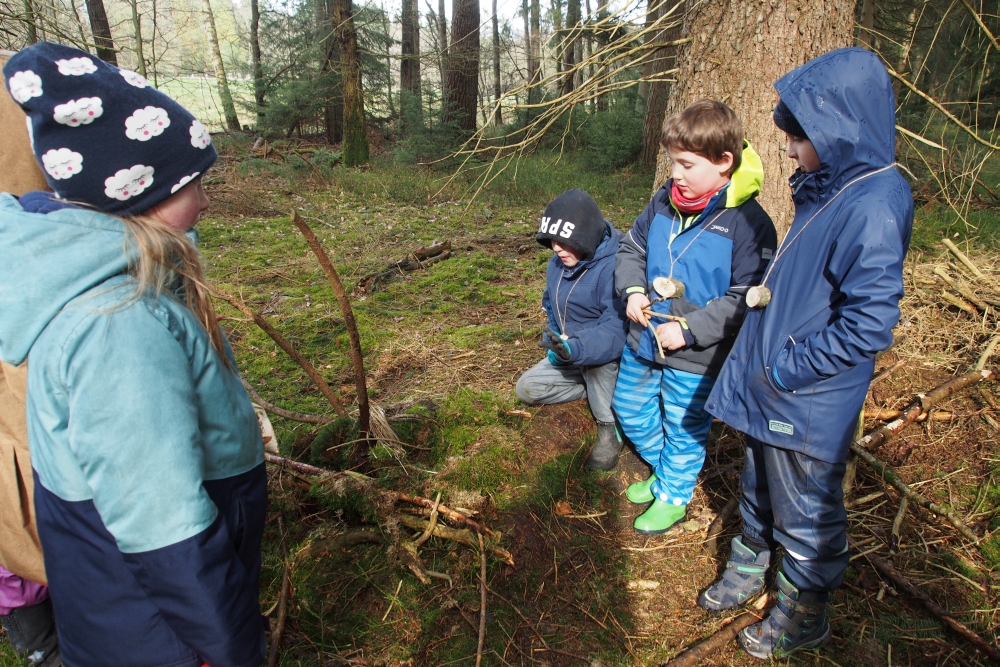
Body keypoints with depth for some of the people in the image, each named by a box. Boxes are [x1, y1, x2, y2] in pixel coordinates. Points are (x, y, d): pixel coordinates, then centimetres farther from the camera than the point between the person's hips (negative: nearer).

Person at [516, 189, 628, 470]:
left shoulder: (614, 267, -32)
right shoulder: (557, 264, -4)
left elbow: (617, 330, -40)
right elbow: (551, 305, 11)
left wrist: (576, 349, -55)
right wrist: (555, 342, -7)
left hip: (614, 359, -8)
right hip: (574, 357, 8)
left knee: (597, 356, -41)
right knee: (527, 388, 1)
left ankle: (610, 427, -16)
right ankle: (599, 390, 10)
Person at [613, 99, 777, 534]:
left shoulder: (747, 221, -19)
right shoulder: (665, 201, -2)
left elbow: (746, 298, -19)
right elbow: (632, 248, 12)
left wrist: (688, 328, -24)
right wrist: (633, 290, -7)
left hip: (695, 356, -6)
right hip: (643, 339, 7)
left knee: (684, 429, 14)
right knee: (630, 409, 23)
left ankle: (673, 495, 39)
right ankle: (663, 471, 48)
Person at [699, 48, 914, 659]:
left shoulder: (872, 206, -23)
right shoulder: (828, 191, 6)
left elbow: (870, 321, -27)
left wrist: (788, 370, -20)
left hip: (808, 405, -9)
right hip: (769, 388, 9)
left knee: (806, 514, 12)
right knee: (759, 489, 25)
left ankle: (804, 616, 35)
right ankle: (749, 568, 48)